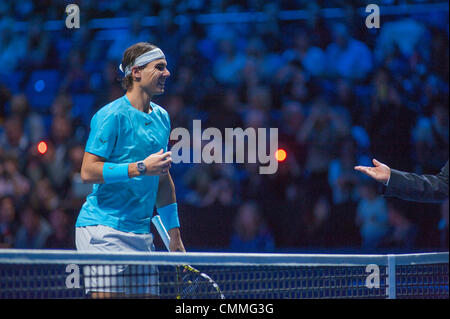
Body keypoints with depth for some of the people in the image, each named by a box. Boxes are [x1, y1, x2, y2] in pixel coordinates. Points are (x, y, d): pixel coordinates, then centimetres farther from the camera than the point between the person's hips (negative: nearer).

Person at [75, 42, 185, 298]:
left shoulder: (162, 117, 15)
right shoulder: (111, 116, -9)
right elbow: (88, 172, -15)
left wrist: (174, 234, 20)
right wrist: (141, 167, -19)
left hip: (142, 234, 7)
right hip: (104, 228, -7)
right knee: (107, 297, -12)